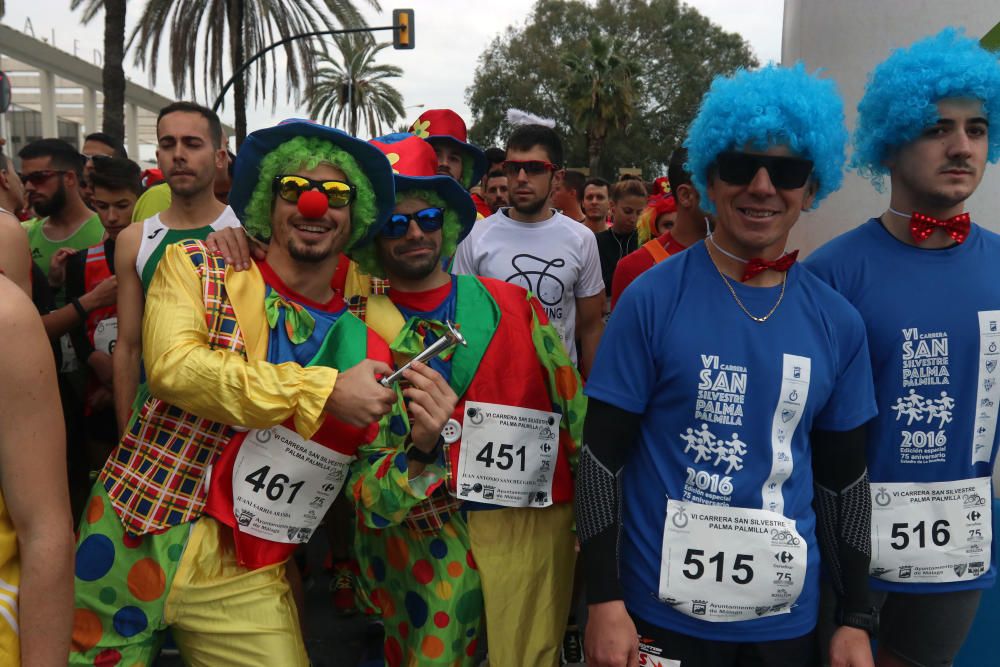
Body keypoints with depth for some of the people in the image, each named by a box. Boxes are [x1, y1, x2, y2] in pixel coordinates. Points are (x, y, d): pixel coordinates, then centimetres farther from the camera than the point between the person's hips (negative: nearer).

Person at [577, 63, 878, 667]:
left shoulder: (838, 322, -1)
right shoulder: (652, 299, -12)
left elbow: (845, 474, 6)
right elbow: (602, 454, -10)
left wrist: (857, 619, 7)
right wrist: (605, 600, -10)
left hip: (788, 615, 4)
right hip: (662, 607, -3)